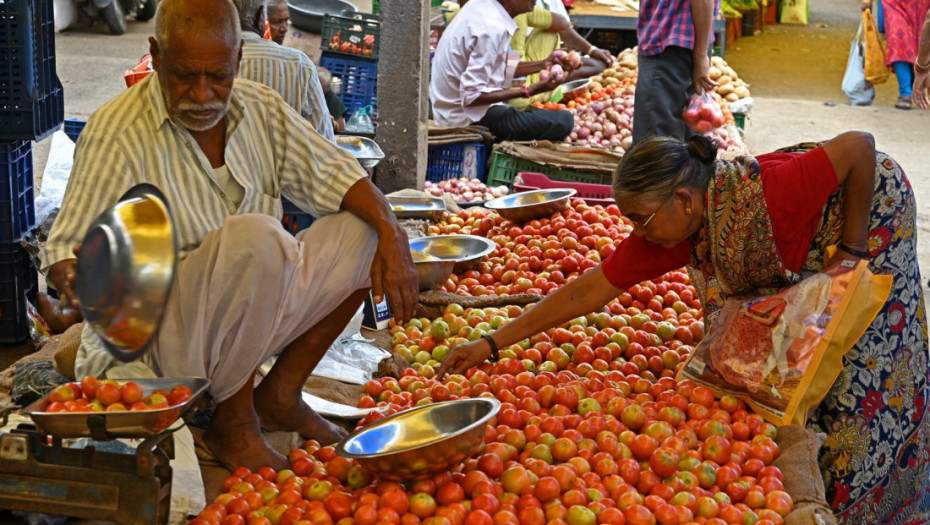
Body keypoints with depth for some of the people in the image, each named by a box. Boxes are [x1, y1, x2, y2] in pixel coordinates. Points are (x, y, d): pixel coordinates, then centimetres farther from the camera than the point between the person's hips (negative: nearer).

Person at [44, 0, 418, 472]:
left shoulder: (262, 110, 3)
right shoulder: (117, 133, -15)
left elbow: (336, 176, 5)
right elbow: (65, 252, -16)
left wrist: (391, 235, -14)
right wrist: (80, 282, -40)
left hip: (254, 319, 7)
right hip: (166, 340, -7)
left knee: (362, 226, -4)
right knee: (255, 237, -33)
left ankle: (280, 394, 0)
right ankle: (232, 423, -14)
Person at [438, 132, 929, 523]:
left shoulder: (768, 197, -43)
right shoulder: (663, 235, -22)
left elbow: (858, 146, -35)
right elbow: (587, 291, -18)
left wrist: (851, 250, -27)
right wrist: (492, 343, -20)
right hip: (804, 259, 6)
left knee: (864, 367, -1)